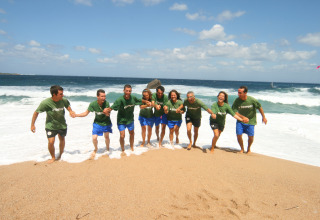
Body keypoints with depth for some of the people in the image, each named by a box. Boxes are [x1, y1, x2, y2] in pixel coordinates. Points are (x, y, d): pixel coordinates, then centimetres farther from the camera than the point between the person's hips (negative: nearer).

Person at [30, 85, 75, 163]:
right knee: (51, 142, -9)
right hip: (50, 126, -3)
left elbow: (68, 106, 8)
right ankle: (53, 157, 19)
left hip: (62, 125, 3)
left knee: (62, 140, 18)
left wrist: (71, 112, -13)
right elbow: (36, 113, -12)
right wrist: (32, 125, -8)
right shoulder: (45, 103, -25)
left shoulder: (64, 100, -16)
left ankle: (61, 155, 43)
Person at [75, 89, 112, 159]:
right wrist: (75, 115, -23)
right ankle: (95, 149, 27)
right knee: (94, 138, -5)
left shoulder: (106, 103, -23)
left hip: (106, 122, 0)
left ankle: (107, 149, 39)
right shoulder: (93, 104, -24)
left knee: (106, 136, 9)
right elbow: (86, 113, -13)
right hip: (97, 122, 0)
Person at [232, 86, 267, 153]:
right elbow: (234, 111, -13)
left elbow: (259, 107, -3)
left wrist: (263, 117, 3)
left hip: (250, 121, -1)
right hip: (240, 121, 1)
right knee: (239, 135, -7)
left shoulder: (252, 100, -19)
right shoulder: (237, 100, -16)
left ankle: (249, 148, 30)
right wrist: (242, 117, -25)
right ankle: (242, 149, 20)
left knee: (250, 136, -1)